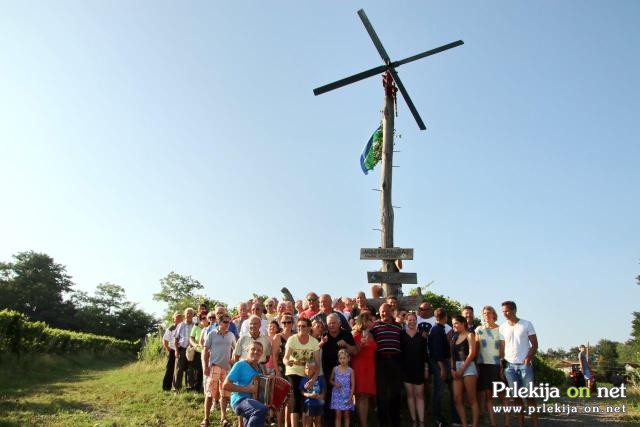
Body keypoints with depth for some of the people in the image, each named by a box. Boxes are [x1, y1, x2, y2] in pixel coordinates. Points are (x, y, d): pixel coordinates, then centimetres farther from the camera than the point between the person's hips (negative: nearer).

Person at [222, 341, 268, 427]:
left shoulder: (259, 368, 15)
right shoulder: (240, 365, -7)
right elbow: (225, 385, -14)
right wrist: (246, 389, -18)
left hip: (253, 401, 9)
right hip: (240, 400, -8)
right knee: (262, 409, -35)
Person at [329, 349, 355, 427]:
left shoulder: (350, 370, -4)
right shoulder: (335, 369, 0)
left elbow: (353, 385, -3)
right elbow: (331, 380, 12)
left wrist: (351, 396, -9)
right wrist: (335, 384, -10)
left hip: (346, 395, -1)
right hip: (337, 395, 1)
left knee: (346, 415, 7)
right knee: (338, 415, 2)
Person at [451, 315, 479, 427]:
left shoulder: (469, 335, -1)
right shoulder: (455, 337, 17)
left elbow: (472, 353, -10)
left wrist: (462, 369, -12)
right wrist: (452, 369, 1)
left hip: (468, 367, -6)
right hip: (457, 368, 6)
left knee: (472, 399, -5)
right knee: (457, 399, -1)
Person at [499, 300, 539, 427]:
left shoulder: (527, 324, 0)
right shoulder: (502, 328, 7)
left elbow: (535, 345, 0)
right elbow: (502, 348, 10)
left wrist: (528, 358, -13)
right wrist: (500, 364, 1)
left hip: (525, 364, -2)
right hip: (509, 365, 3)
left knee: (529, 395, -3)